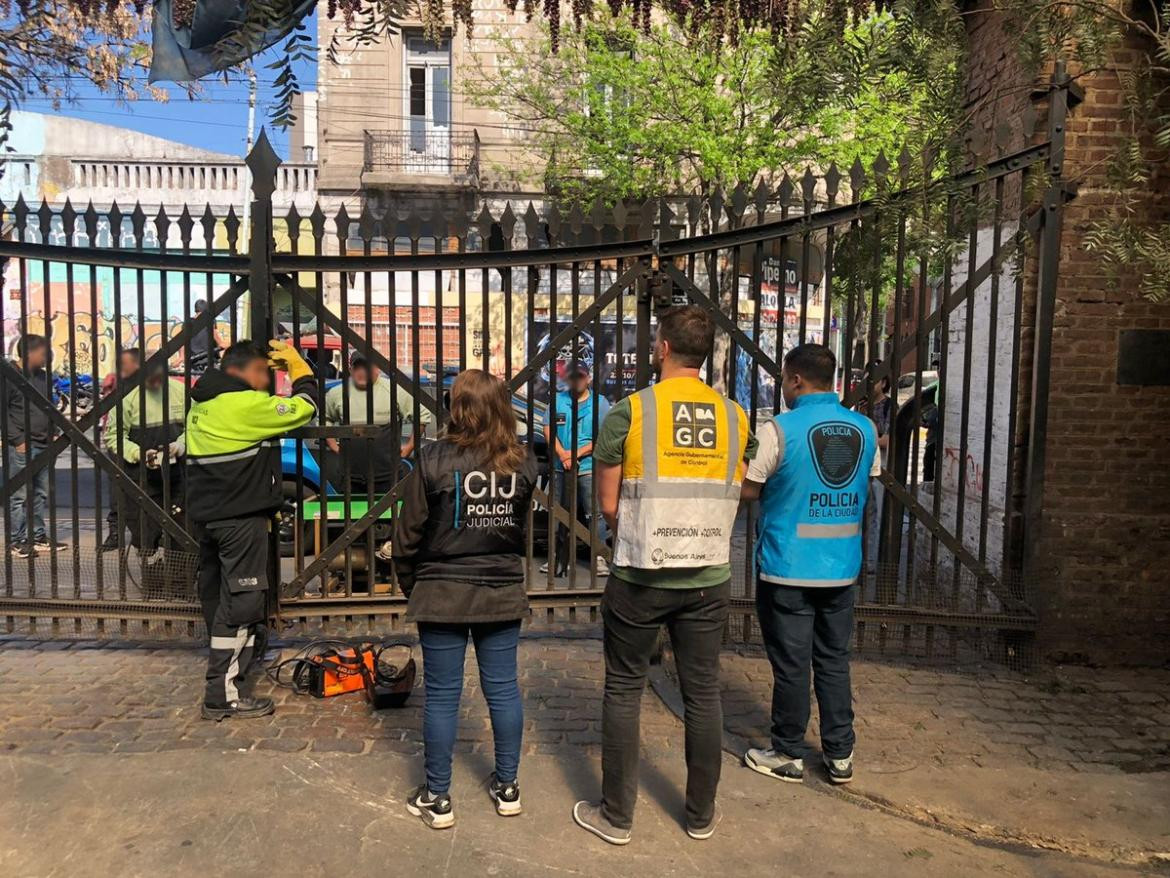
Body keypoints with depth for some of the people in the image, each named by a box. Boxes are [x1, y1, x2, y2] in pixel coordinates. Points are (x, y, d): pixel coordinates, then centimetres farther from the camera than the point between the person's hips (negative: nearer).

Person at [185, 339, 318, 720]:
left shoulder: (202, 405, 13)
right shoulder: (246, 404, -16)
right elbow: (304, 408, -13)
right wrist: (298, 366, 1)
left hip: (206, 515, 10)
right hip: (241, 518, -10)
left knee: (219, 598, 19)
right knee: (241, 603, -5)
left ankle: (226, 667, 36)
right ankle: (224, 694, -3)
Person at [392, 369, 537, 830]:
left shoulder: (434, 459, -14)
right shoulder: (522, 463, -5)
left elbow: (408, 534, -7)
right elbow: (523, 529, 5)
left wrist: (410, 586, 6)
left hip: (442, 596, -3)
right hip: (504, 595, 3)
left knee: (442, 695, 9)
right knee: (503, 688, 14)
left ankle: (437, 798, 21)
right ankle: (507, 787, 28)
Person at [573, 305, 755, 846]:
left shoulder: (629, 411, -10)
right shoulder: (734, 417, 1)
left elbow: (609, 505, -4)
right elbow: (730, 502, 9)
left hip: (639, 578, -3)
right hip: (709, 579, 3)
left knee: (623, 692, 11)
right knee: (703, 694, 14)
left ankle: (616, 817, 23)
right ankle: (702, 815, 29)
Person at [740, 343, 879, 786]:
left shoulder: (779, 429, -15)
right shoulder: (865, 429, 2)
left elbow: (748, 488, -11)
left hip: (787, 569, -5)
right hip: (841, 568, 5)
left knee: (791, 665, 6)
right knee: (834, 661, 15)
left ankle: (788, 755, 19)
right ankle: (840, 754, 24)